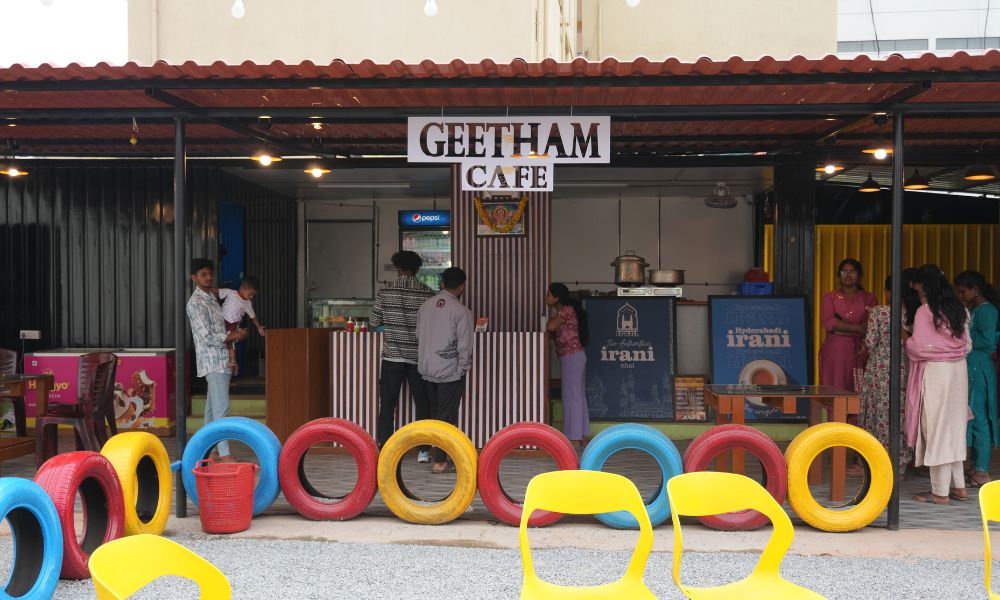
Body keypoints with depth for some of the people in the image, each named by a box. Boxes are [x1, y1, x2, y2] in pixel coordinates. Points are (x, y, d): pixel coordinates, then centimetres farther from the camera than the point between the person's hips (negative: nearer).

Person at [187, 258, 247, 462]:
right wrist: (235, 336, -10)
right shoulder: (196, 303, -12)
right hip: (212, 360, -9)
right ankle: (224, 454, -13)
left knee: (213, 406, 12)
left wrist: (233, 335, 3)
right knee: (221, 406, -12)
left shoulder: (212, 298, 17)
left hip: (220, 360, 9)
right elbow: (207, 337, -18)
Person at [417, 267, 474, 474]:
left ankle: (439, 453, 26)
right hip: (450, 371, -5)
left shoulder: (426, 305, 1)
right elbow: (464, 346, -13)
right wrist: (464, 366, 0)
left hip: (427, 369, 5)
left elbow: (418, 335, 7)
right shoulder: (461, 311, -14)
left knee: (435, 412, 17)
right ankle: (439, 461, 4)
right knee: (447, 416, 2)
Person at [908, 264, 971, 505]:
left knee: (936, 428, -1)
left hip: (935, 372, -7)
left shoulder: (925, 311, -13)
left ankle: (940, 492, 4)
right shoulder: (959, 309, 8)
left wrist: (906, 341, 3)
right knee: (954, 427, 16)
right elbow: (967, 344, 11)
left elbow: (919, 347, -16)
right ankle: (959, 486, 21)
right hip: (959, 370, 7)